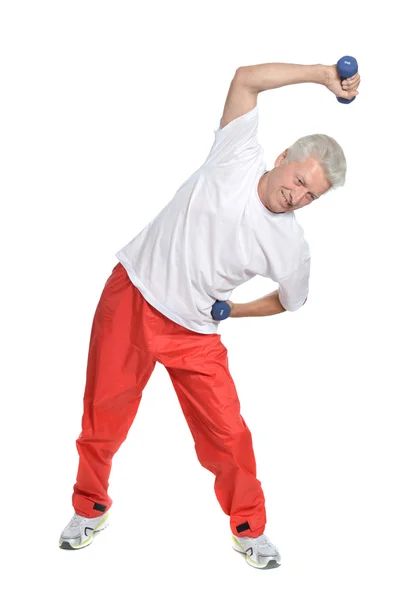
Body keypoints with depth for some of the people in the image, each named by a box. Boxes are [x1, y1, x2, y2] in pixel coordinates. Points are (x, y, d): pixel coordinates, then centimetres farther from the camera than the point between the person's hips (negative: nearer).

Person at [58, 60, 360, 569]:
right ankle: (90, 508, 34)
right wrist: (321, 74, -15)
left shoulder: (291, 247, -8)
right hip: (130, 297, 0)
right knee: (103, 418, 8)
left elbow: (290, 300, 11)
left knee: (228, 432, -2)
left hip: (193, 333, 1)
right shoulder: (238, 159, -10)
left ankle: (250, 530, 22)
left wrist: (231, 311, 6)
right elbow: (246, 79, -12)